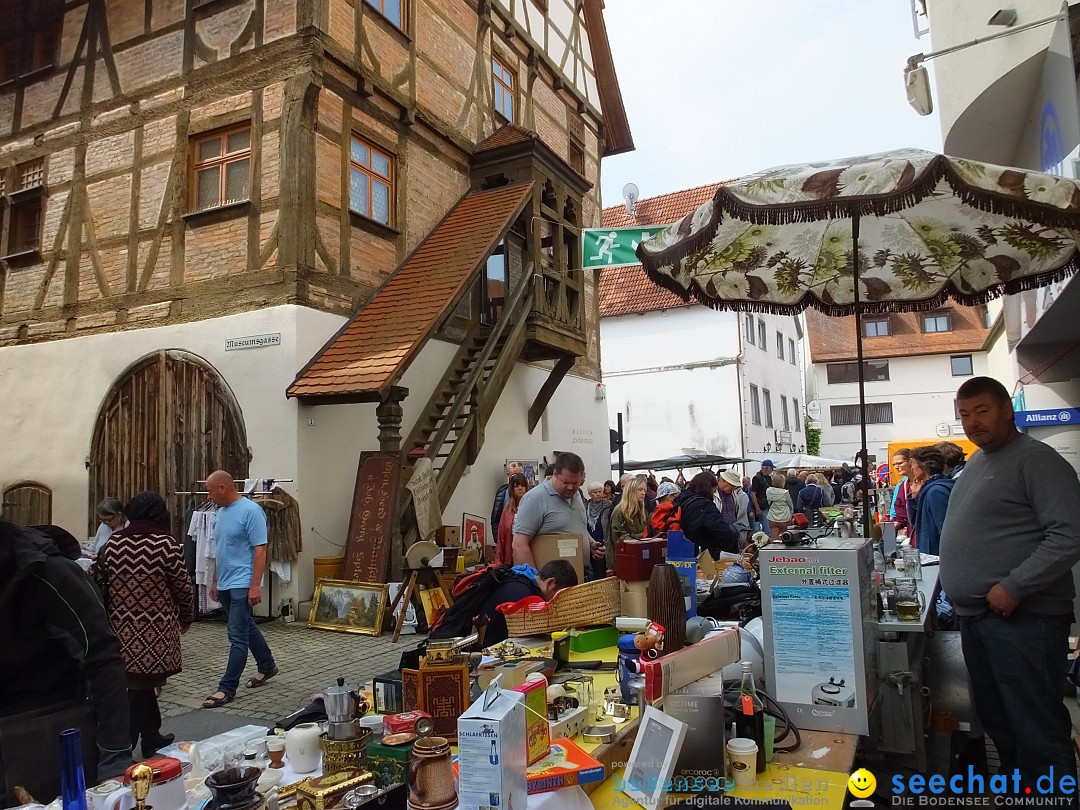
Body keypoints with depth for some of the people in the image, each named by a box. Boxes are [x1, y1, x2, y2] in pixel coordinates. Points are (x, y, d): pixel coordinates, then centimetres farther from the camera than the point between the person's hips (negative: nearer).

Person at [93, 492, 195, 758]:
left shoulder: (111, 543, 3)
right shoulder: (166, 544, -11)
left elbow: (96, 583, 10)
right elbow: (183, 587, -6)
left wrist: (110, 615, 25)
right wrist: (187, 617, 11)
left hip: (122, 629, 6)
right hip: (155, 630, -5)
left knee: (141, 682, 19)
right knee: (141, 687, 2)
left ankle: (152, 737, 31)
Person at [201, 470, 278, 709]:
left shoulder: (251, 511, -16)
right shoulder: (221, 512, 11)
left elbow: (260, 550, -19)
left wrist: (255, 586, -22)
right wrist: (215, 581, 19)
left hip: (243, 584, -9)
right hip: (225, 584, 9)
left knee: (237, 635, -5)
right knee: (247, 627, 19)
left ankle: (227, 689, 1)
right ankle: (267, 666, 35)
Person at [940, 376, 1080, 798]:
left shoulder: (1036, 460, -12)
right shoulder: (975, 462, 15)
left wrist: (1014, 587, -24)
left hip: (1021, 617, -9)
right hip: (975, 616, 9)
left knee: (1037, 728, 0)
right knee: (996, 717, 19)